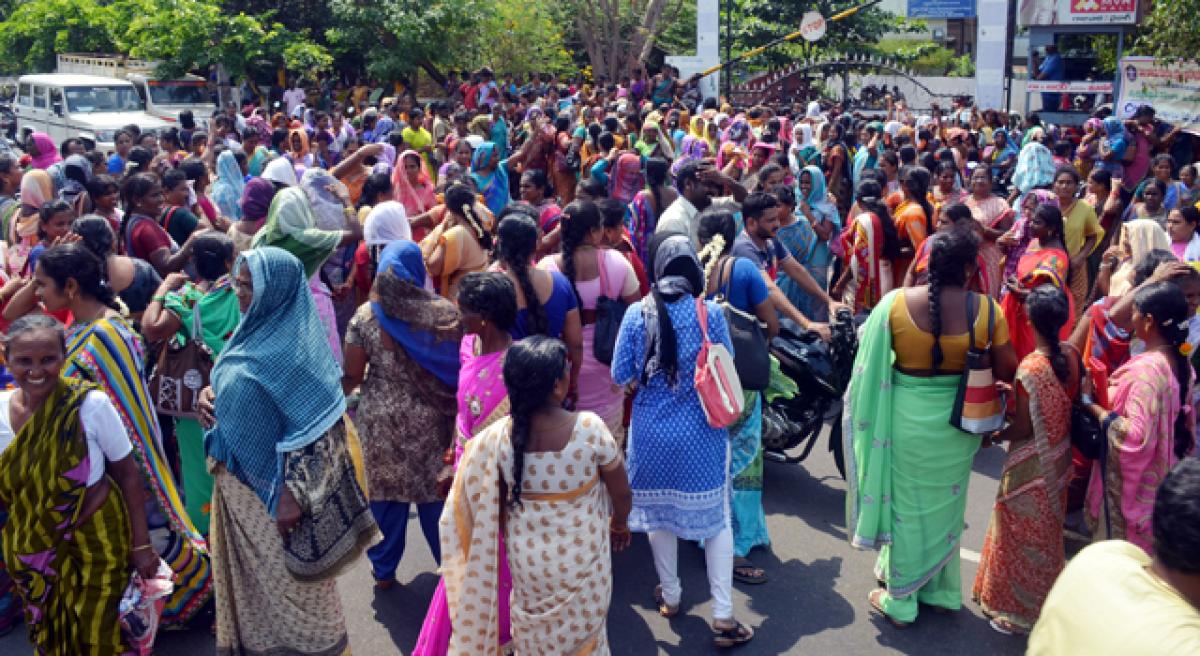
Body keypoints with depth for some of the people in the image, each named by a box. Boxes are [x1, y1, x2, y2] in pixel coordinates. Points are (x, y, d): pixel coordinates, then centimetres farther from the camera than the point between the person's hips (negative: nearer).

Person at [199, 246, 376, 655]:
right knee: (251, 572, 22)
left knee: (286, 575, 9)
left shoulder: (293, 349, -22)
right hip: (239, 478, 8)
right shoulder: (255, 331, 4)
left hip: (273, 486, -8)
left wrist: (293, 496, -23)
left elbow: (310, 429, -23)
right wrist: (209, 394, -4)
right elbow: (231, 388, 18)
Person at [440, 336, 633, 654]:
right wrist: (619, 523, 10)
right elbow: (622, 494, -12)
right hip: (582, 559, -2)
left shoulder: (496, 438, -20)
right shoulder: (590, 428, -26)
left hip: (527, 560, 2)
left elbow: (486, 515, -8)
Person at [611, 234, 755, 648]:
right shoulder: (710, 313, -10)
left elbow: (620, 375, -5)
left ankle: (670, 597, 36)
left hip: (652, 431, 1)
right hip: (702, 432, -1)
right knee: (716, 519, 9)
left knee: (660, 513, 19)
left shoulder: (637, 313, -8)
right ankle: (723, 617, 11)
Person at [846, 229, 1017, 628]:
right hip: (957, 419, 1)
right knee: (946, 505, 22)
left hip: (906, 415, -1)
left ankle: (899, 600, 29)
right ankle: (942, 590, 39)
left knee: (907, 506, 15)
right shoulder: (985, 309, -14)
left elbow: (869, 354, -5)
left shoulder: (895, 303, -15)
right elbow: (1007, 371, -6)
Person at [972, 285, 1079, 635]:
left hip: (1031, 466, -7)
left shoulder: (1030, 367, -27)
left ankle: (1018, 610, 24)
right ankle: (1045, 600, 42)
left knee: (1022, 534, 10)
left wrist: (995, 436, -3)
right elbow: (1060, 403, 5)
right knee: (1046, 531, 24)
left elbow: (1023, 428, -20)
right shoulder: (1072, 356, -8)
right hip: (1059, 459, 7)